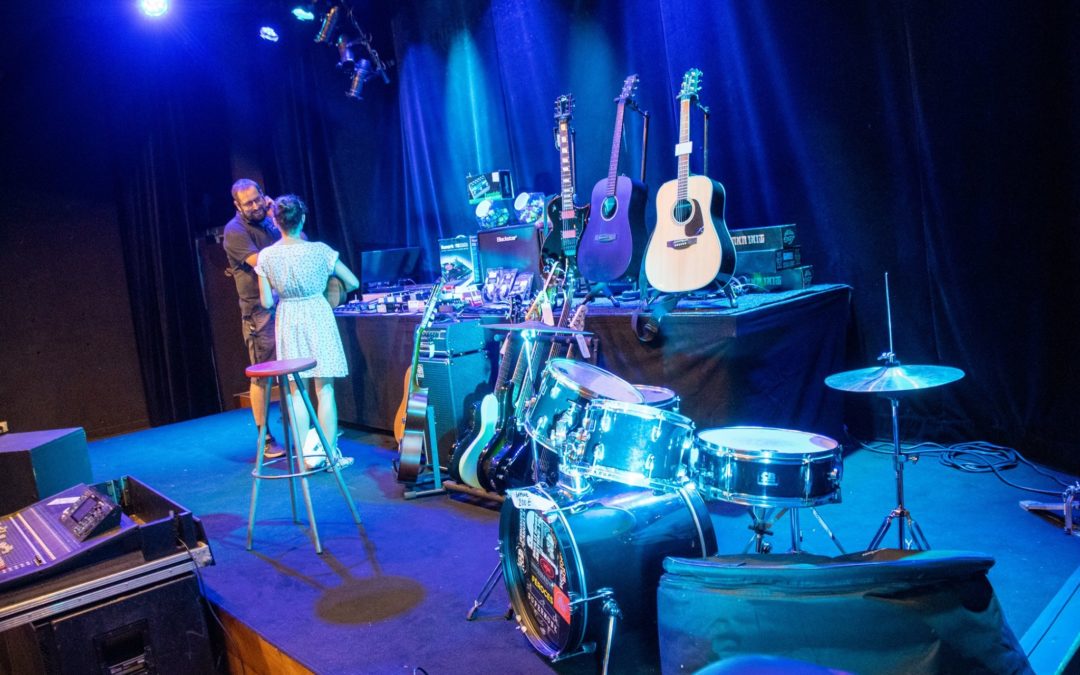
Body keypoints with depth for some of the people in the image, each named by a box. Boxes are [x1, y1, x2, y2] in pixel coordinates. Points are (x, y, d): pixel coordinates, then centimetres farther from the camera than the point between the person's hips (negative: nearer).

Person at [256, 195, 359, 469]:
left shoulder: (266, 256, -5)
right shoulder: (319, 250, -9)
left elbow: (266, 302, -2)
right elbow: (353, 283, -4)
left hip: (288, 321, 1)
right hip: (318, 317, -1)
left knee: (296, 390, 7)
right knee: (324, 388, 4)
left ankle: (308, 454, 8)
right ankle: (330, 453, 7)